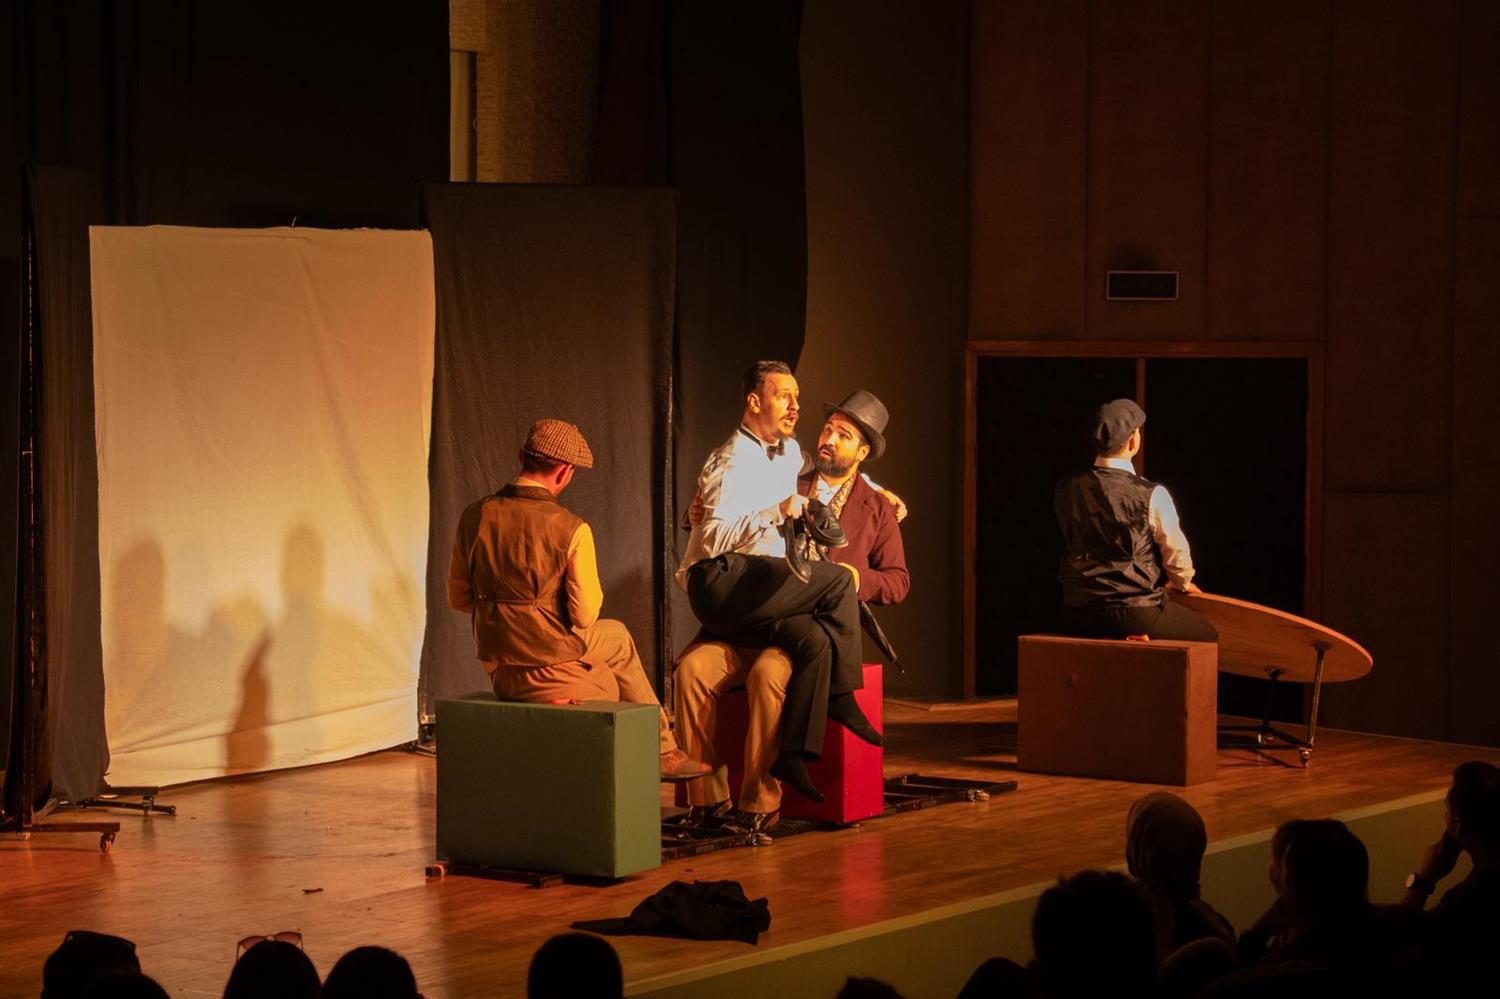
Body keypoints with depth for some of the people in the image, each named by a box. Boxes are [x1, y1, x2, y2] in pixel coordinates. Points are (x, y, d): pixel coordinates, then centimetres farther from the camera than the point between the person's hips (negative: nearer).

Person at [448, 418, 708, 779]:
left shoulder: (474, 517, -3)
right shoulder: (571, 529, -19)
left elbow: (458, 599, 7)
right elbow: (585, 616, -16)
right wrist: (593, 594, 6)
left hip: (499, 673, 6)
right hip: (554, 676, -6)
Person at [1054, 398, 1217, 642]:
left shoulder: (1067, 490, 1)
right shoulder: (1152, 496, -15)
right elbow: (1177, 555, -3)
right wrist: (1183, 583, 22)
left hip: (1077, 616, 6)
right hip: (1135, 615, -6)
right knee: (1207, 635, 15)